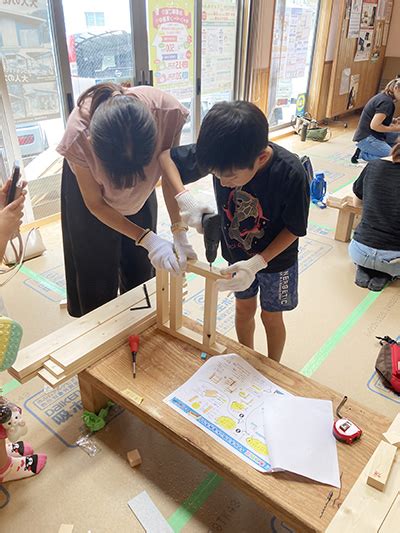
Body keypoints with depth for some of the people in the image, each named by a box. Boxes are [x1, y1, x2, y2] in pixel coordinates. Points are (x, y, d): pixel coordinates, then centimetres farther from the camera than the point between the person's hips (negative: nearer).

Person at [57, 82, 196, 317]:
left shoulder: (167, 111, -38)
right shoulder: (78, 136, -40)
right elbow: (95, 204, -24)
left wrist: (180, 234, -32)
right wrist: (148, 239, -33)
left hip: (141, 191, 2)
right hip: (88, 183, -2)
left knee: (140, 265, 16)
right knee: (97, 270, 6)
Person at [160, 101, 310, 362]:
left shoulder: (291, 173, -35)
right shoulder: (222, 155, -28)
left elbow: (294, 229, -21)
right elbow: (166, 156, -17)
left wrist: (258, 263, -32)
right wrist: (184, 198, -34)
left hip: (276, 257, -3)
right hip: (237, 253, 3)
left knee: (271, 316, 17)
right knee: (244, 307, 22)